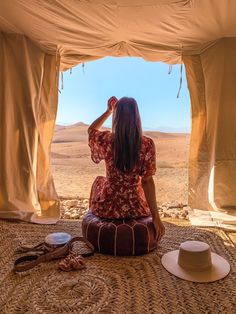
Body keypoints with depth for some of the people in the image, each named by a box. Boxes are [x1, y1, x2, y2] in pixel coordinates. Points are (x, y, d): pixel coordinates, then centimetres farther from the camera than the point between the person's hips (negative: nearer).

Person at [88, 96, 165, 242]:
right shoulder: (147, 144, -16)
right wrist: (156, 217, -11)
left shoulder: (105, 140, -14)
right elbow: (147, 182, -17)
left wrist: (109, 110, 11)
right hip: (135, 208, 1)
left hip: (106, 207, 0)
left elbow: (91, 130, 10)